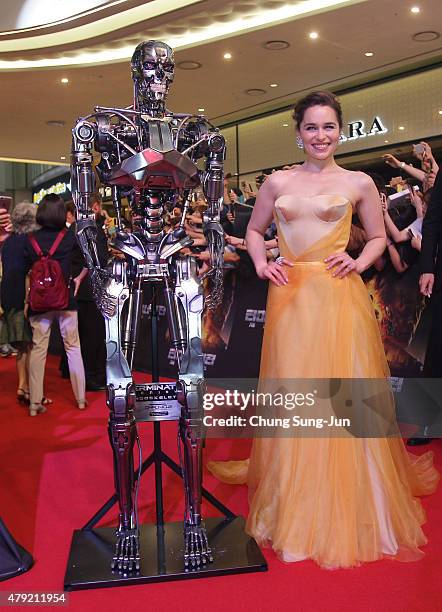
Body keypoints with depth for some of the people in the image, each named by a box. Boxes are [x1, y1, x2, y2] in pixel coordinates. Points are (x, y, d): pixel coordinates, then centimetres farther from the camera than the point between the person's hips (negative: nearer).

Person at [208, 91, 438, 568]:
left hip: (339, 297, -1)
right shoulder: (278, 182, 10)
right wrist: (261, 264, 2)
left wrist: (359, 263, -5)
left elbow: (378, 237, 14)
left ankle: (352, 506, 23)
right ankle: (297, 505, 25)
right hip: (290, 296, 2)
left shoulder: (358, 183, 6)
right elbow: (254, 230, 20)